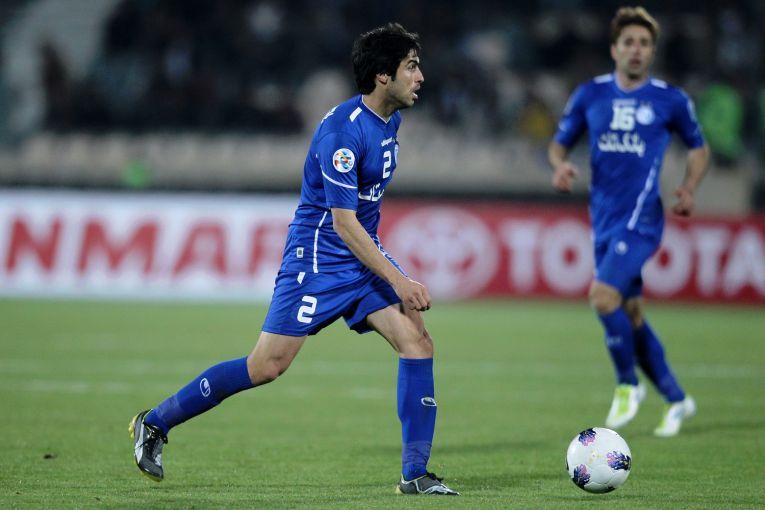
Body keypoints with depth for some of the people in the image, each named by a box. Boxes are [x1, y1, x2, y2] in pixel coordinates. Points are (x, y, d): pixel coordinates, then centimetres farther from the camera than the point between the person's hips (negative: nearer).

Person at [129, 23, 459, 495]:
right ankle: (155, 423, 9)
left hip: (364, 253, 8)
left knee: (418, 340, -10)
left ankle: (415, 474, -6)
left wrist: (398, 277, 27)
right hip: (318, 256, -8)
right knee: (268, 365, -8)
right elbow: (344, 223, -23)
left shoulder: (391, 119, 6)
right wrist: (398, 281, -25)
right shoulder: (342, 131, -22)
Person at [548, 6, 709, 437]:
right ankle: (676, 399, 24)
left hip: (641, 217, -5)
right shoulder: (590, 95, 6)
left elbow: (699, 147, 13)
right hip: (605, 219, 5)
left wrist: (690, 187, -4)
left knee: (603, 294, -23)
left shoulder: (670, 100, -1)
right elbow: (559, 143, 14)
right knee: (630, 314, 9)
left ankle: (628, 384, -2)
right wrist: (561, 165, -9)